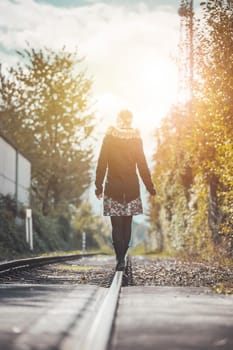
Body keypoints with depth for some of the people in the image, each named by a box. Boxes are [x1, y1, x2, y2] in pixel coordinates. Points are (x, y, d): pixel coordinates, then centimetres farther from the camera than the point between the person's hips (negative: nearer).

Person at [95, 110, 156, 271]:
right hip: (131, 187, 1)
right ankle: (122, 257, 18)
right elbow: (142, 165, -2)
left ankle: (120, 259, -12)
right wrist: (150, 187, 5)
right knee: (127, 224, 13)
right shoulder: (136, 139, -3)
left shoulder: (109, 138, -4)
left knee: (117, 225, -1)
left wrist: (99, 186, 3)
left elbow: (102, 164, -3)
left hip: (113, 187, -1)